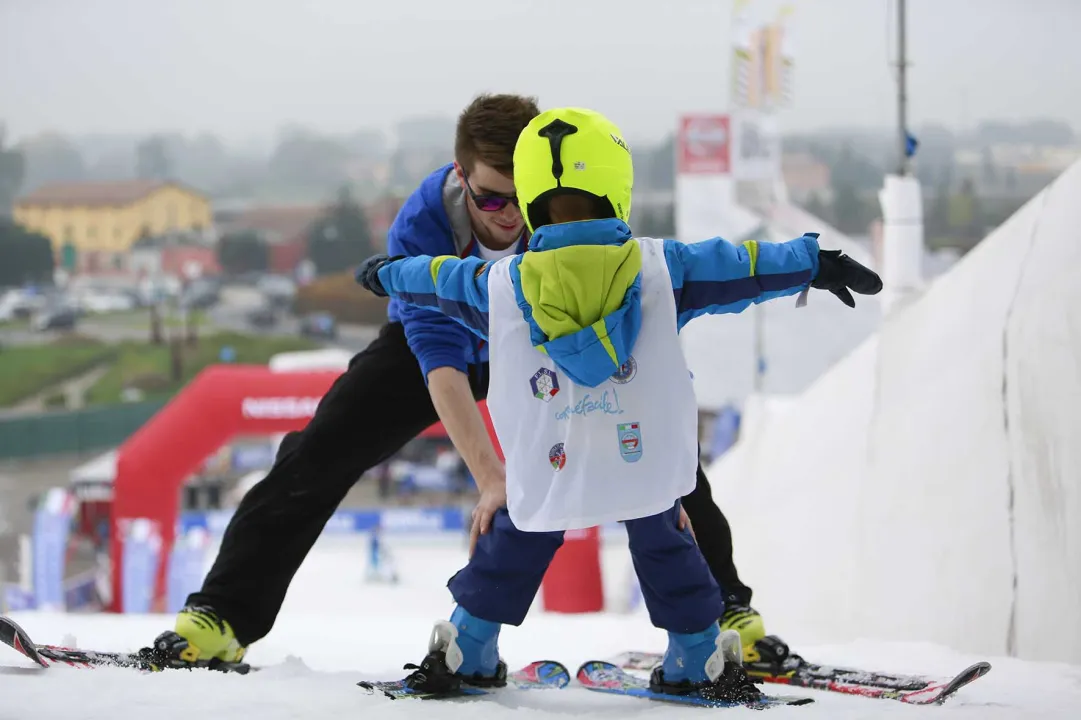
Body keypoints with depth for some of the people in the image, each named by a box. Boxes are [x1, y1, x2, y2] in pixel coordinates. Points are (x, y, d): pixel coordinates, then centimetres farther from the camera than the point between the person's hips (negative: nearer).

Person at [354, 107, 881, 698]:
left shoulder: (503, 284, -1)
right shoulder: (656, 266, -5)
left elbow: (442, 280, 18)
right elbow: (735, 268, 4)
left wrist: (386, 273, 39)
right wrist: (813, 263, 18)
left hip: (545, 475, 0)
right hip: (648, 465, 0)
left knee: (513, 546, 19)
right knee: (663, 544, 20)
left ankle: (465, 654, 25)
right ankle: (697, 660, 26)